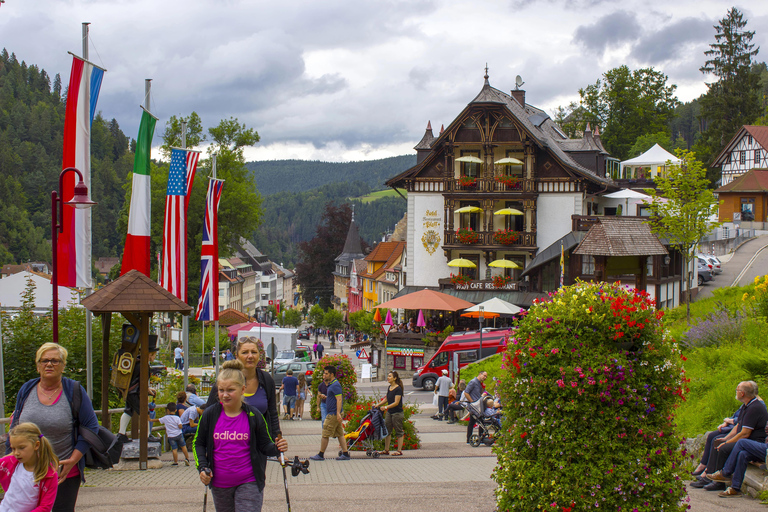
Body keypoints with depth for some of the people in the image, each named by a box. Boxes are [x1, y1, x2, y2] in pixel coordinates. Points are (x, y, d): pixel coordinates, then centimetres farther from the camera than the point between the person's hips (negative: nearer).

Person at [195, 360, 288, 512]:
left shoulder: (254, 415, -5)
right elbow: (199, 443, 10)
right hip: (220, 486, 3)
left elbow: (264, 445, 3)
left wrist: (277, 448, -18)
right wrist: (202, 467, -3)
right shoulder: (210, 414, -2)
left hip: (249, 484, -3)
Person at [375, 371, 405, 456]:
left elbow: (396, 403, -21)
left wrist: (386, 407, -29)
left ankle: (399, 451, 6)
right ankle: (386, 450, 17)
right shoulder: (389, 388, 9)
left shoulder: (398, 389, -16)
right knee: (387, 430, 10)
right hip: (389, 412, 9)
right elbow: (386, 399, 21)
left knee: (399, 432, 0)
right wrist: (378, 405, 11)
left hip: (397, 413, -9)